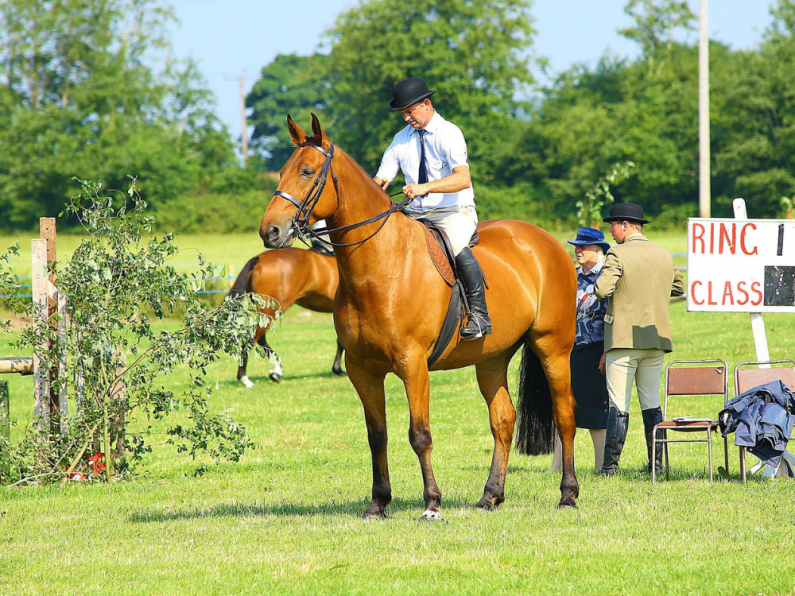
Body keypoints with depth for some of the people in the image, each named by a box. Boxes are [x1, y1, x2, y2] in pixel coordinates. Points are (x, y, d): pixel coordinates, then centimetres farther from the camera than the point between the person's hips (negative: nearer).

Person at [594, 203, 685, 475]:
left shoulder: (618, 255, -10)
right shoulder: (664, 256, 9)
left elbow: (602, 289, -21)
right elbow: (678, 288, 21)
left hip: (624, 339, -5)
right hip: (657, 339, 5)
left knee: (619, 404, -3)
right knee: (651, 403, 11)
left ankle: (610, 464, -3)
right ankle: (656, 462, 11)